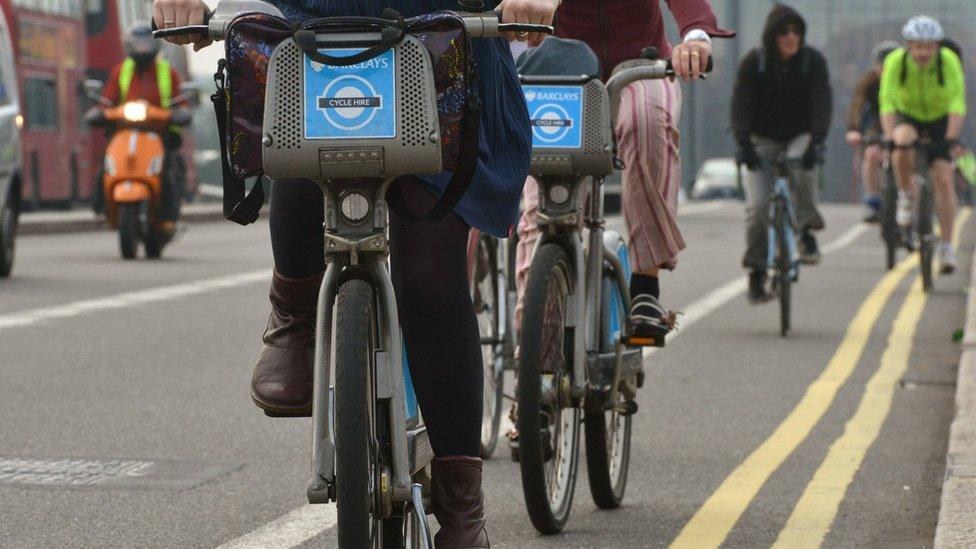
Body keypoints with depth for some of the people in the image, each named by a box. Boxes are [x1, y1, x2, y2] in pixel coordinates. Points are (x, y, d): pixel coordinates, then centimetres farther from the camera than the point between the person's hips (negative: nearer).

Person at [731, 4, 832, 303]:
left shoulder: (813, 61, -12)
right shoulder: (753, 63, -12)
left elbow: (821, 103, -22)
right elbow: (741, 104, -20)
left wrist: (816, 141, -37)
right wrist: (743, 143, -34)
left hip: (800, 137, 0)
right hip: (763, 140, 0)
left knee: (801, 167, -35)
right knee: (757, 205, -14)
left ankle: (806, 233, -18)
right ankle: (756, 272, -1)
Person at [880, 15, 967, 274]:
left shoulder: (949, 61, -24)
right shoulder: (895, 62, -23)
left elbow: (957, 102, -30)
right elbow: (887, 102, -29)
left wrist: (951, 138, -41)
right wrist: (889, 136, -42)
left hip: (940, 121, 0)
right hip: (908, 118, 0)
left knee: (943, 179, -12)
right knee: (903, 142, -36)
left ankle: (946, 246, -5)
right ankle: (906, 196, -11)